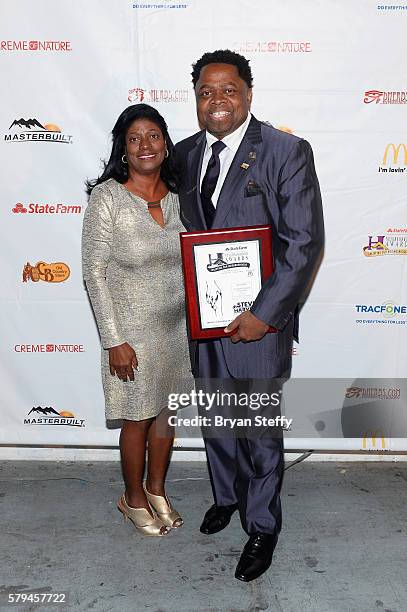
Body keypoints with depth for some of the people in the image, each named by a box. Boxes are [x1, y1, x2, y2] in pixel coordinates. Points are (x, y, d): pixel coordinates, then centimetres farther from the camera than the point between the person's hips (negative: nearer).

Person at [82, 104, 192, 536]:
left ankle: (156, 489, 42)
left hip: (178, 325, 5)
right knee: (138, 420, 11)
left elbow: (189, 259, 9)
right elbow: (94, 272, -14)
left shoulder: (177, 195, 0)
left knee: (167, 412, 19)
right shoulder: (107, 197, -15)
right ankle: (134, 499, 37)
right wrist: (114, 340, -16)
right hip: (133, 330, -5)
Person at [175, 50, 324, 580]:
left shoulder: (288, 152, -11)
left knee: (260, 431, 9)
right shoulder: (184, 154, 6)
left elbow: (305, 242, -15)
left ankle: (262, 527, 32)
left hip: (258, 319, -5)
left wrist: (265, 313, -19)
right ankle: (226, 496, 47)